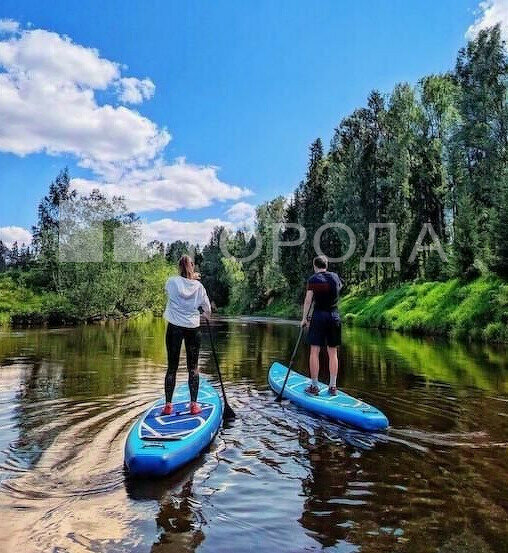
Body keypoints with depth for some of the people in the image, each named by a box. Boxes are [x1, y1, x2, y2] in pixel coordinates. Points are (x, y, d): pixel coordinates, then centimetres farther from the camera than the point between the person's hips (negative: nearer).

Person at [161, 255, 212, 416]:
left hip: (174, 328, 0)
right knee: (193, 367, 9)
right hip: (193, 328, 0)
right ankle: (194, 404, 12)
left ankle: (168, 405, 13)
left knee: (172, 367, 8)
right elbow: (208, 310, 4)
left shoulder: (172, 282, -6)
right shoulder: (199, 286, -3)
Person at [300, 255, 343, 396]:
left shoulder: (313, 279, -6)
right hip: (334, 316, 4)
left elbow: (308, 300, -7)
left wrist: (304, 318, 2)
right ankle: (333, 387, 13)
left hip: (319, 316, -4)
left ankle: (314, 386, 4)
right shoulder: (335, 276, 6)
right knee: (333, 353, 9)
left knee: (314, 352, 2)